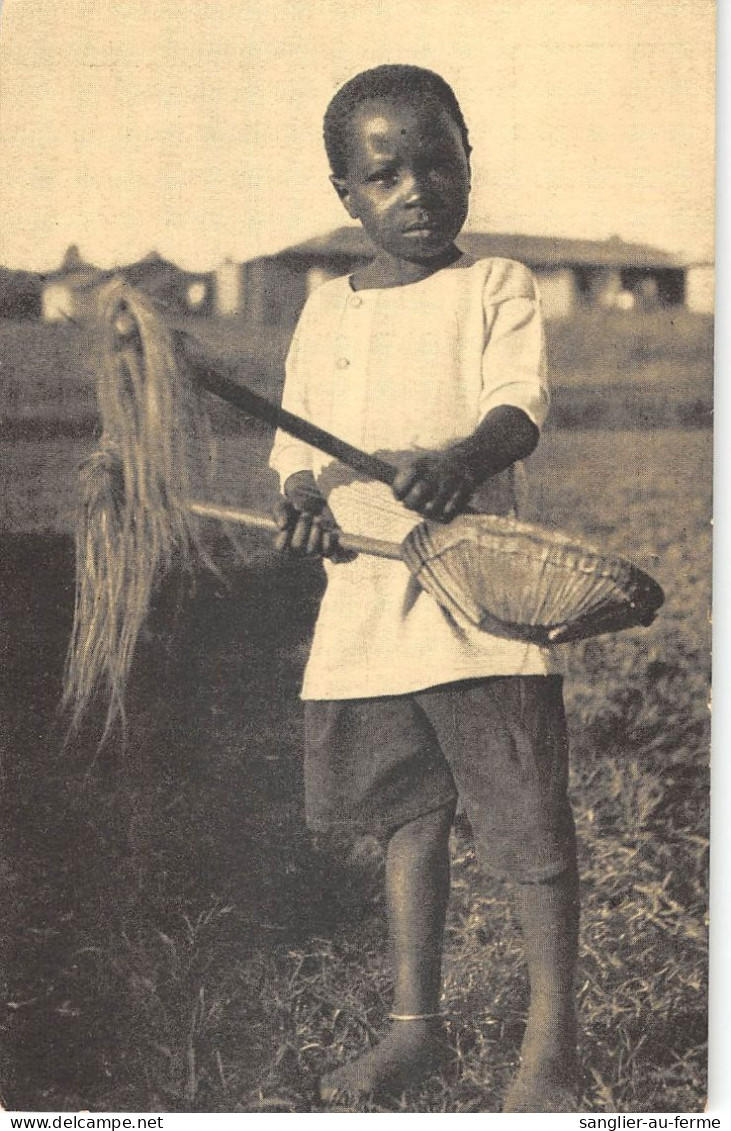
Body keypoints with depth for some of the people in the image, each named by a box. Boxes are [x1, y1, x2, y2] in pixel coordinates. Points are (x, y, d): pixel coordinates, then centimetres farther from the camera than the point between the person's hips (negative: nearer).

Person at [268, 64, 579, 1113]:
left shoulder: (495, 287, 0)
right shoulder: (324, 312, 13)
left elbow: (519, 409, -14)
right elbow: (294, 448, 15)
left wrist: (462, 461, -36)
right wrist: (303, 504, -8)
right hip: (364, 603, 5)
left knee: (530, 828, -1)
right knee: (407, 814, 15)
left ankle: (550, 1045, 14)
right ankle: (415, 1022, 29)